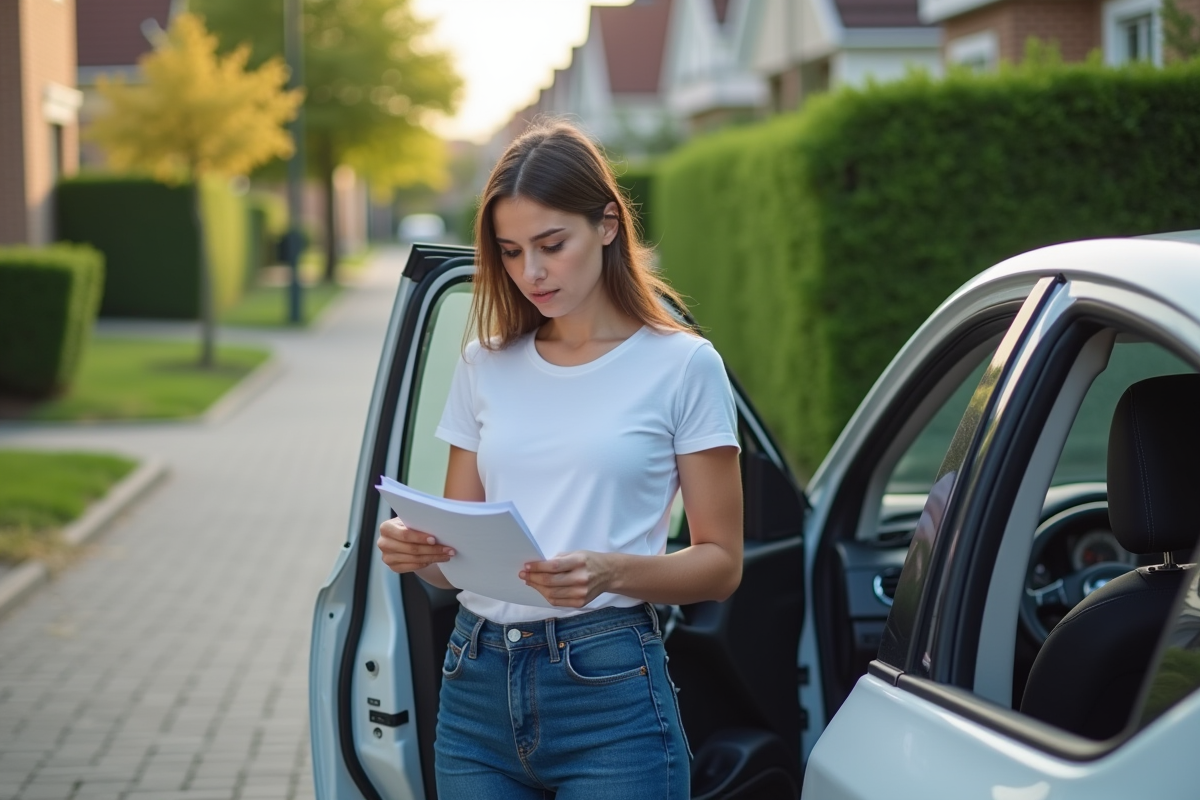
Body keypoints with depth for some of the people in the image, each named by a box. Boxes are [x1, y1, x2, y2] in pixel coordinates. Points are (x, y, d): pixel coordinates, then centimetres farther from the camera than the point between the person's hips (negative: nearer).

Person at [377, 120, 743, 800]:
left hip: (608, 688, -4)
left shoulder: (682, 366, -2)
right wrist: (416, 550, -9)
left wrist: (611, 572, -20)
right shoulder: (486, 365, 10)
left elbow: (720, 564, -2)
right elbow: (457, 556, 14)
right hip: (477, 687, 4)